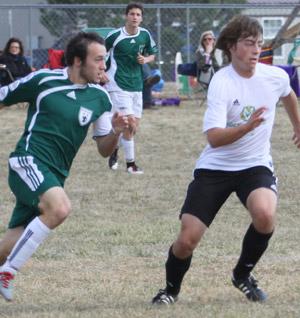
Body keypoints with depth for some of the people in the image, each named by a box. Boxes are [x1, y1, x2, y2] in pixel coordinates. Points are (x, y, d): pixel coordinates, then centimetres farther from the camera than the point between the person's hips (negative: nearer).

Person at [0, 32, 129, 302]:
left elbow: (104, 150, 14)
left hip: (54, 176, 6)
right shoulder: (42, 80, -5)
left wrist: (116, 132, -7)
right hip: (28, 162, -6)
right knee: (59, 207, -31)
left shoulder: (100, 98, 8)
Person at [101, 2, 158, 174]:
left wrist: (145, 60, -6)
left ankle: (114, 149, 35)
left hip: (136, 86, 6)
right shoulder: (115, 35, -11)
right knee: (129, 124, -14)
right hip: (118, 85, -6)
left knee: (134, 127, 10)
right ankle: (130, 163, -3)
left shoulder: (145, 35, 2)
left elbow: (152, 54, 16)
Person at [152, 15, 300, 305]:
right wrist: (247, 127, -46)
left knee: (264, 214, -30)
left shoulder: (276, 77, -6)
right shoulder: (221, 83, -20)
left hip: (255, 165, 2)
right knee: (187, 240, -9)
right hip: (214, 168, -2)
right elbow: (214, 138, -30)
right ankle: (171, 290, 24)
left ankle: (243, 274, 0)